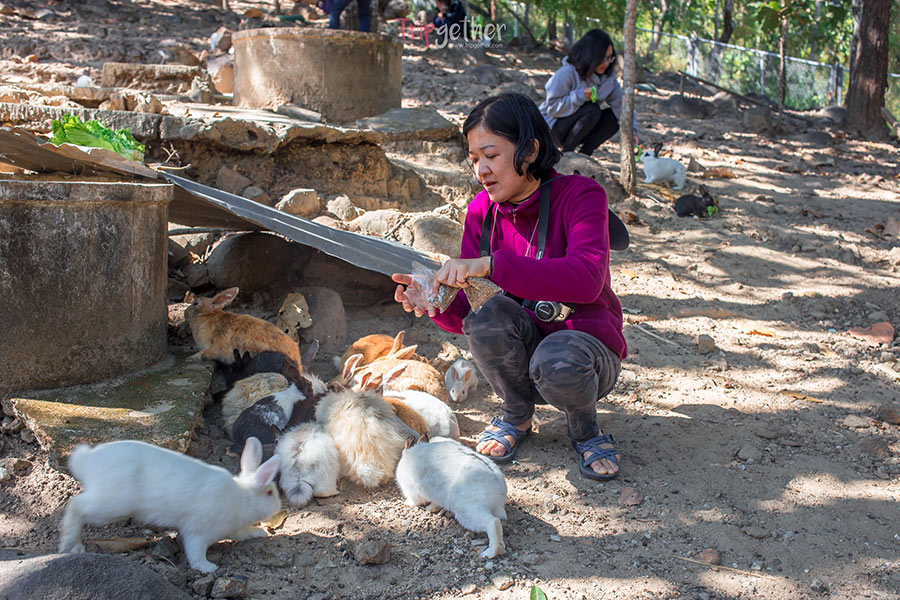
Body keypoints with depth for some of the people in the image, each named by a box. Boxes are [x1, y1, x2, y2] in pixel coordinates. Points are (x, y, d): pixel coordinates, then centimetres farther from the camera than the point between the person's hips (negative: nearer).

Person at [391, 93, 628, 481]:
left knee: (557, 363, -38)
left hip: (586, 342, -4)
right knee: (488, 313, -28)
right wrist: (437, 303, -29)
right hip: (523, 347, 4)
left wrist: (491, 265, -42)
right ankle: (516, 416, -1)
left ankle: (585, 429, -1)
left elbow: (586, 279, -35)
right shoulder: (482, 211, -2)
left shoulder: (580, 195, -15)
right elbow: (465, 315, -5)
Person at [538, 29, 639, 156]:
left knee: (614, 116, -13)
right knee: (592, 109, -30)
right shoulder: (566, 73, -21)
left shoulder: (608, 75, -1)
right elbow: (551, 107, -23)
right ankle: (566, 153, -17)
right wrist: (580, 96, -34)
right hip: (553, 127, -7)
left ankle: (584, 155, -6)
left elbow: (620, 102, -1)